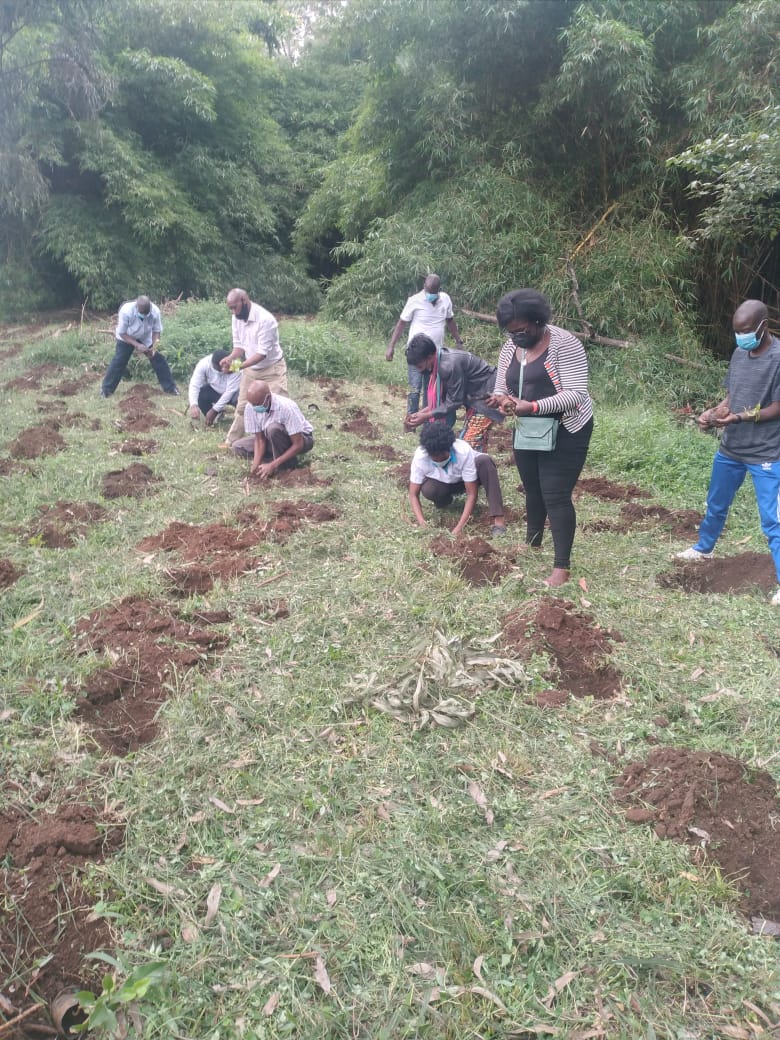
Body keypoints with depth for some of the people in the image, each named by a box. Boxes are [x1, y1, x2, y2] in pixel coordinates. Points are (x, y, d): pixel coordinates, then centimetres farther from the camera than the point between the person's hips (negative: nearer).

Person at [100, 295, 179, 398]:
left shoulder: (155, 311, -31)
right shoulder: (126, 311, -37)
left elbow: (157, 330, -15)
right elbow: (122, 333, -26)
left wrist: (154, 347, -29)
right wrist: (137, 345, -34)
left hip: (145, 339, 2)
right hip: (126, 338, -2)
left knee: (159, 360, -5)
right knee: (118, 361, -7)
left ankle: (170, 388, 6)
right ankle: (106, 389, 7)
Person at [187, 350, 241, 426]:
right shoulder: (204, 363, -25)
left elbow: (230, 391, -31)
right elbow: (194, 385, -28)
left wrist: (214, 410, -32)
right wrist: (194, 405, -45)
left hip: (231, 394, -3)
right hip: (214, 391, 3)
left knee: (238, 398, -36)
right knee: (198, 392, -25)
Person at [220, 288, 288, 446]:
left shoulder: (265, 319, -27)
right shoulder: (237, 318, -5)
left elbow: (262, 352, -29)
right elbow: (239, 345, 1)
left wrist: (240, 366, -38)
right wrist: (230, 358, -21)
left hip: (272, 369, -7)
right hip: (251, 369, 7)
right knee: (242, 407, 14)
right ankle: (231, 442, 24)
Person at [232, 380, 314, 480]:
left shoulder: (286, 407, -33)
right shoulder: (251, 407, -18)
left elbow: (298, 445, -30)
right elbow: (259, 439, -12)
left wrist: (273, 465, -34)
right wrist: (256, 465, -29)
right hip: (273, 441, 6)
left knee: (273, 428, -36)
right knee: (238, 447, -10)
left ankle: (286, 465, -15)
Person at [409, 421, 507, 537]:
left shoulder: (464, 452, -36)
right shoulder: (420, 457, -31)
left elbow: (472, 494, -33)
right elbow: (413, 495, -25)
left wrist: (459, 527, -42)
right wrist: (423, 525, -39)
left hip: (467, 479, -1)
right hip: (445, 484, 1)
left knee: (484, 461, -35)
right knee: (428, 490, -34)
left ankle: (498, 520, -36)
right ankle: (445, 500, 3)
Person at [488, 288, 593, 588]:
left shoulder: (564, 344, -19)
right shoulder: (509, 348, 2)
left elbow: (576, 394, -25)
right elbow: (500, 389, 6)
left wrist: (534, 406, -36)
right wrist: (502, 400, -19)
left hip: (565, 432, -7)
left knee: (555, 496, -9)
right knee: (532, 490, 19)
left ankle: (562, 567, -2)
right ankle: (532, 543, 41)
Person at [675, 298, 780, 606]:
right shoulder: (739, 354, 5)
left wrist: (740, 417, -28)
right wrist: (713, 412, -8)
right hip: (729, 449, 7)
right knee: (716, 505, 23)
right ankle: (703, 549, 45)